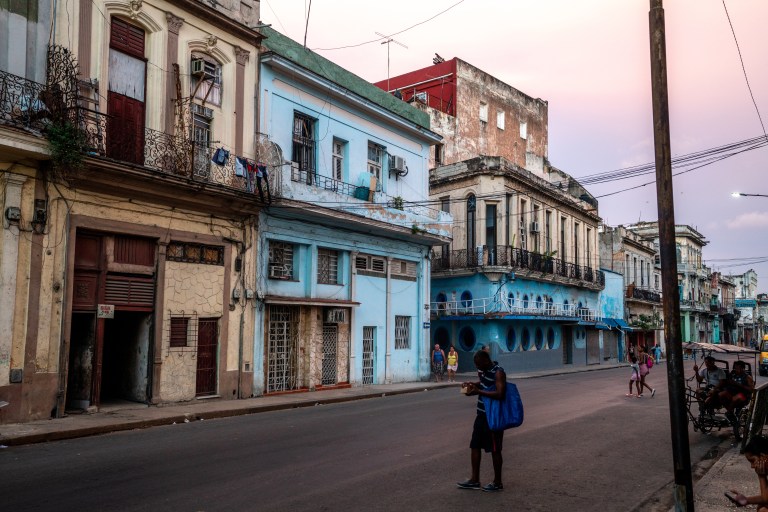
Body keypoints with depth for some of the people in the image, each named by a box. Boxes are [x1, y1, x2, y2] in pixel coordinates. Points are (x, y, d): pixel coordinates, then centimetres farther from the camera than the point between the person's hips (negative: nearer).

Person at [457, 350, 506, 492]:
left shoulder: (498, 372, -19)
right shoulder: (483, 370, 7)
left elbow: (499, 394, -29)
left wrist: (478, 392, -28)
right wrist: (473, 384, 6)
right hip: (482, 414, 9)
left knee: (495, 449, 3)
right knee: (475, 446, 12)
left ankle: (497, 483, 17)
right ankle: (474, 480, 21)